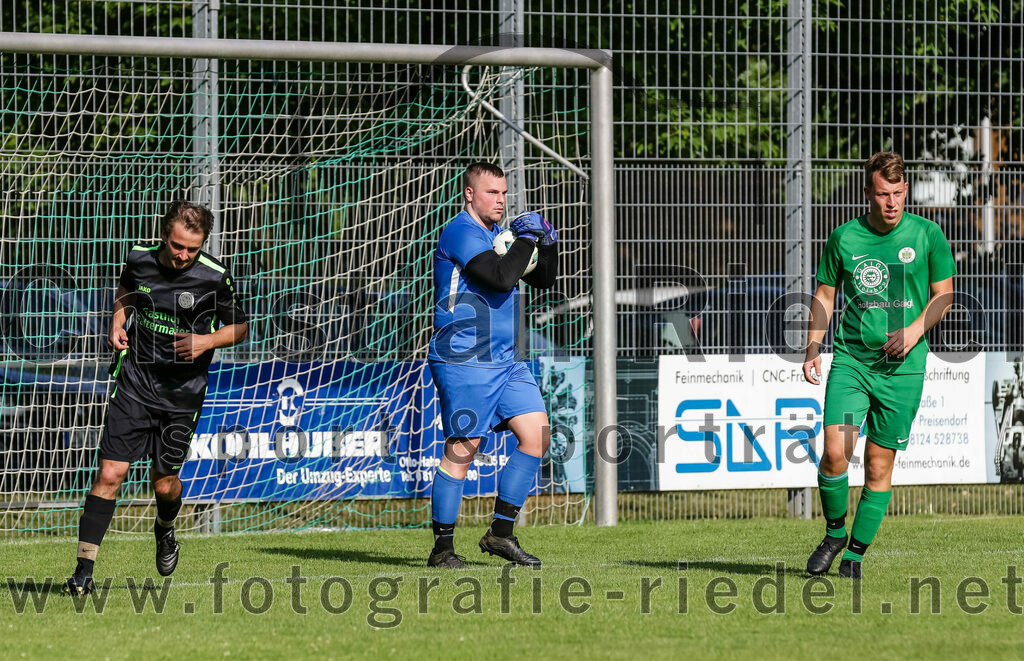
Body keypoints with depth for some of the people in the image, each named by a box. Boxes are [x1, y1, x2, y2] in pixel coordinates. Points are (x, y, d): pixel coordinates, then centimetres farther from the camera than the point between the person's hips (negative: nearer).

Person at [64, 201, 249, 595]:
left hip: (182, 392, -1)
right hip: (136, 381, 1)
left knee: (164, 483, 6)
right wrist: (118, 321, 4)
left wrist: (208, 341, -16)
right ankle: (84, 571, -10)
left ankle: (165, 531, 44)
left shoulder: (214, 277, -11)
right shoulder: (140, 259, -3)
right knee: (110, 473, -10)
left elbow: (240, 327, 3)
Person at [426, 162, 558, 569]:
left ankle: (501, 533, 6)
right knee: (462, 450, -8)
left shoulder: (498, 234, 18)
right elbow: (501, 277, -24)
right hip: (464, 363, -9)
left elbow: (543, 279, 25)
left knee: (537, 435, 0)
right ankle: (442, 547, 0)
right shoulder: (461, 233, -11)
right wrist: (526, 239, -12)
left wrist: (547, 244, 8)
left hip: (506, 362, 9)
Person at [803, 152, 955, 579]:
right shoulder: (844, 238, 3)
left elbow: (943, 294, 6)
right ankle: (834, 533, 9)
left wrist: (916, 328, -11)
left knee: (879, 464, 2)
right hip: (850, 359, 0)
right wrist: (812, 349, 2)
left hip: (902, 367, 0)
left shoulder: (926, 235, 0)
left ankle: (856, 552, 16)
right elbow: (825, 295, 13)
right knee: (835, 451, -15)